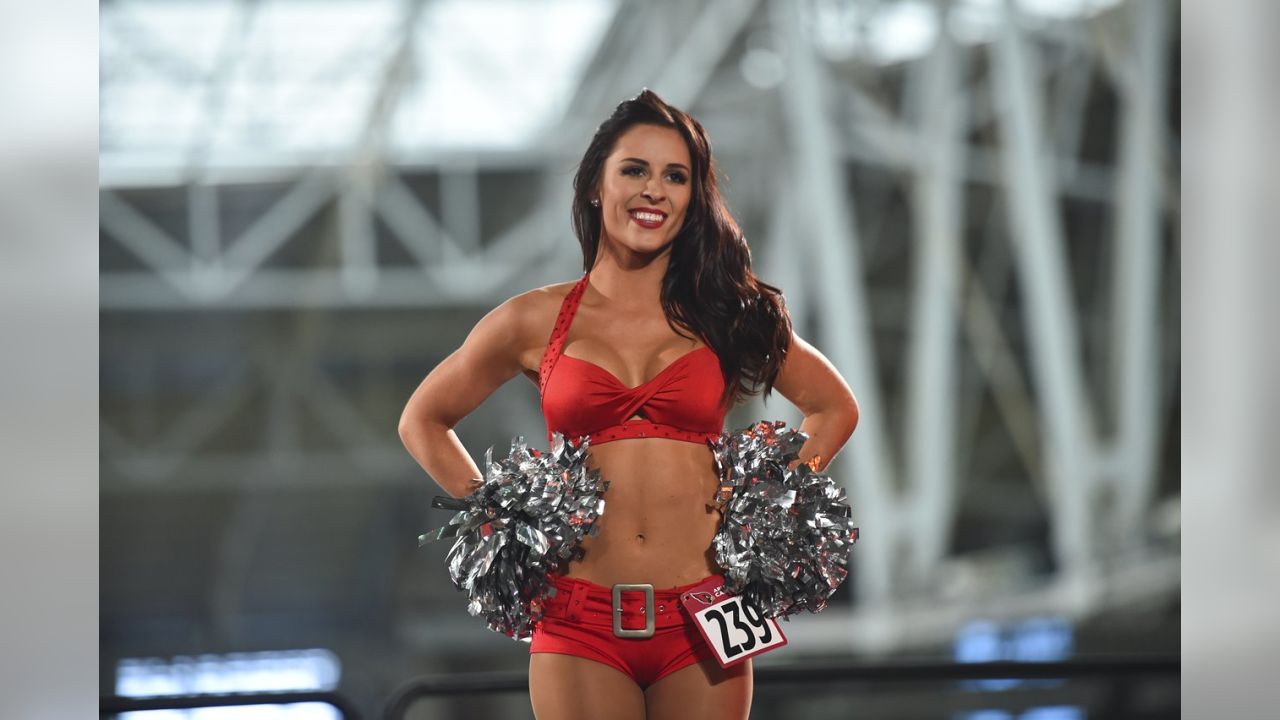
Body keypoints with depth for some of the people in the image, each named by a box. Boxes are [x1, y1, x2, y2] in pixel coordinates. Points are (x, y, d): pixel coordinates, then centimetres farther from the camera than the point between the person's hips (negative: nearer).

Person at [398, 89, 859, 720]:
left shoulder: (723, 314, 8)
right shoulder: (537, 322, 5)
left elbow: (835, 407, 20)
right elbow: (423, 421, 18)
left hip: (698, 621, 1)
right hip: (581, 622, -1)